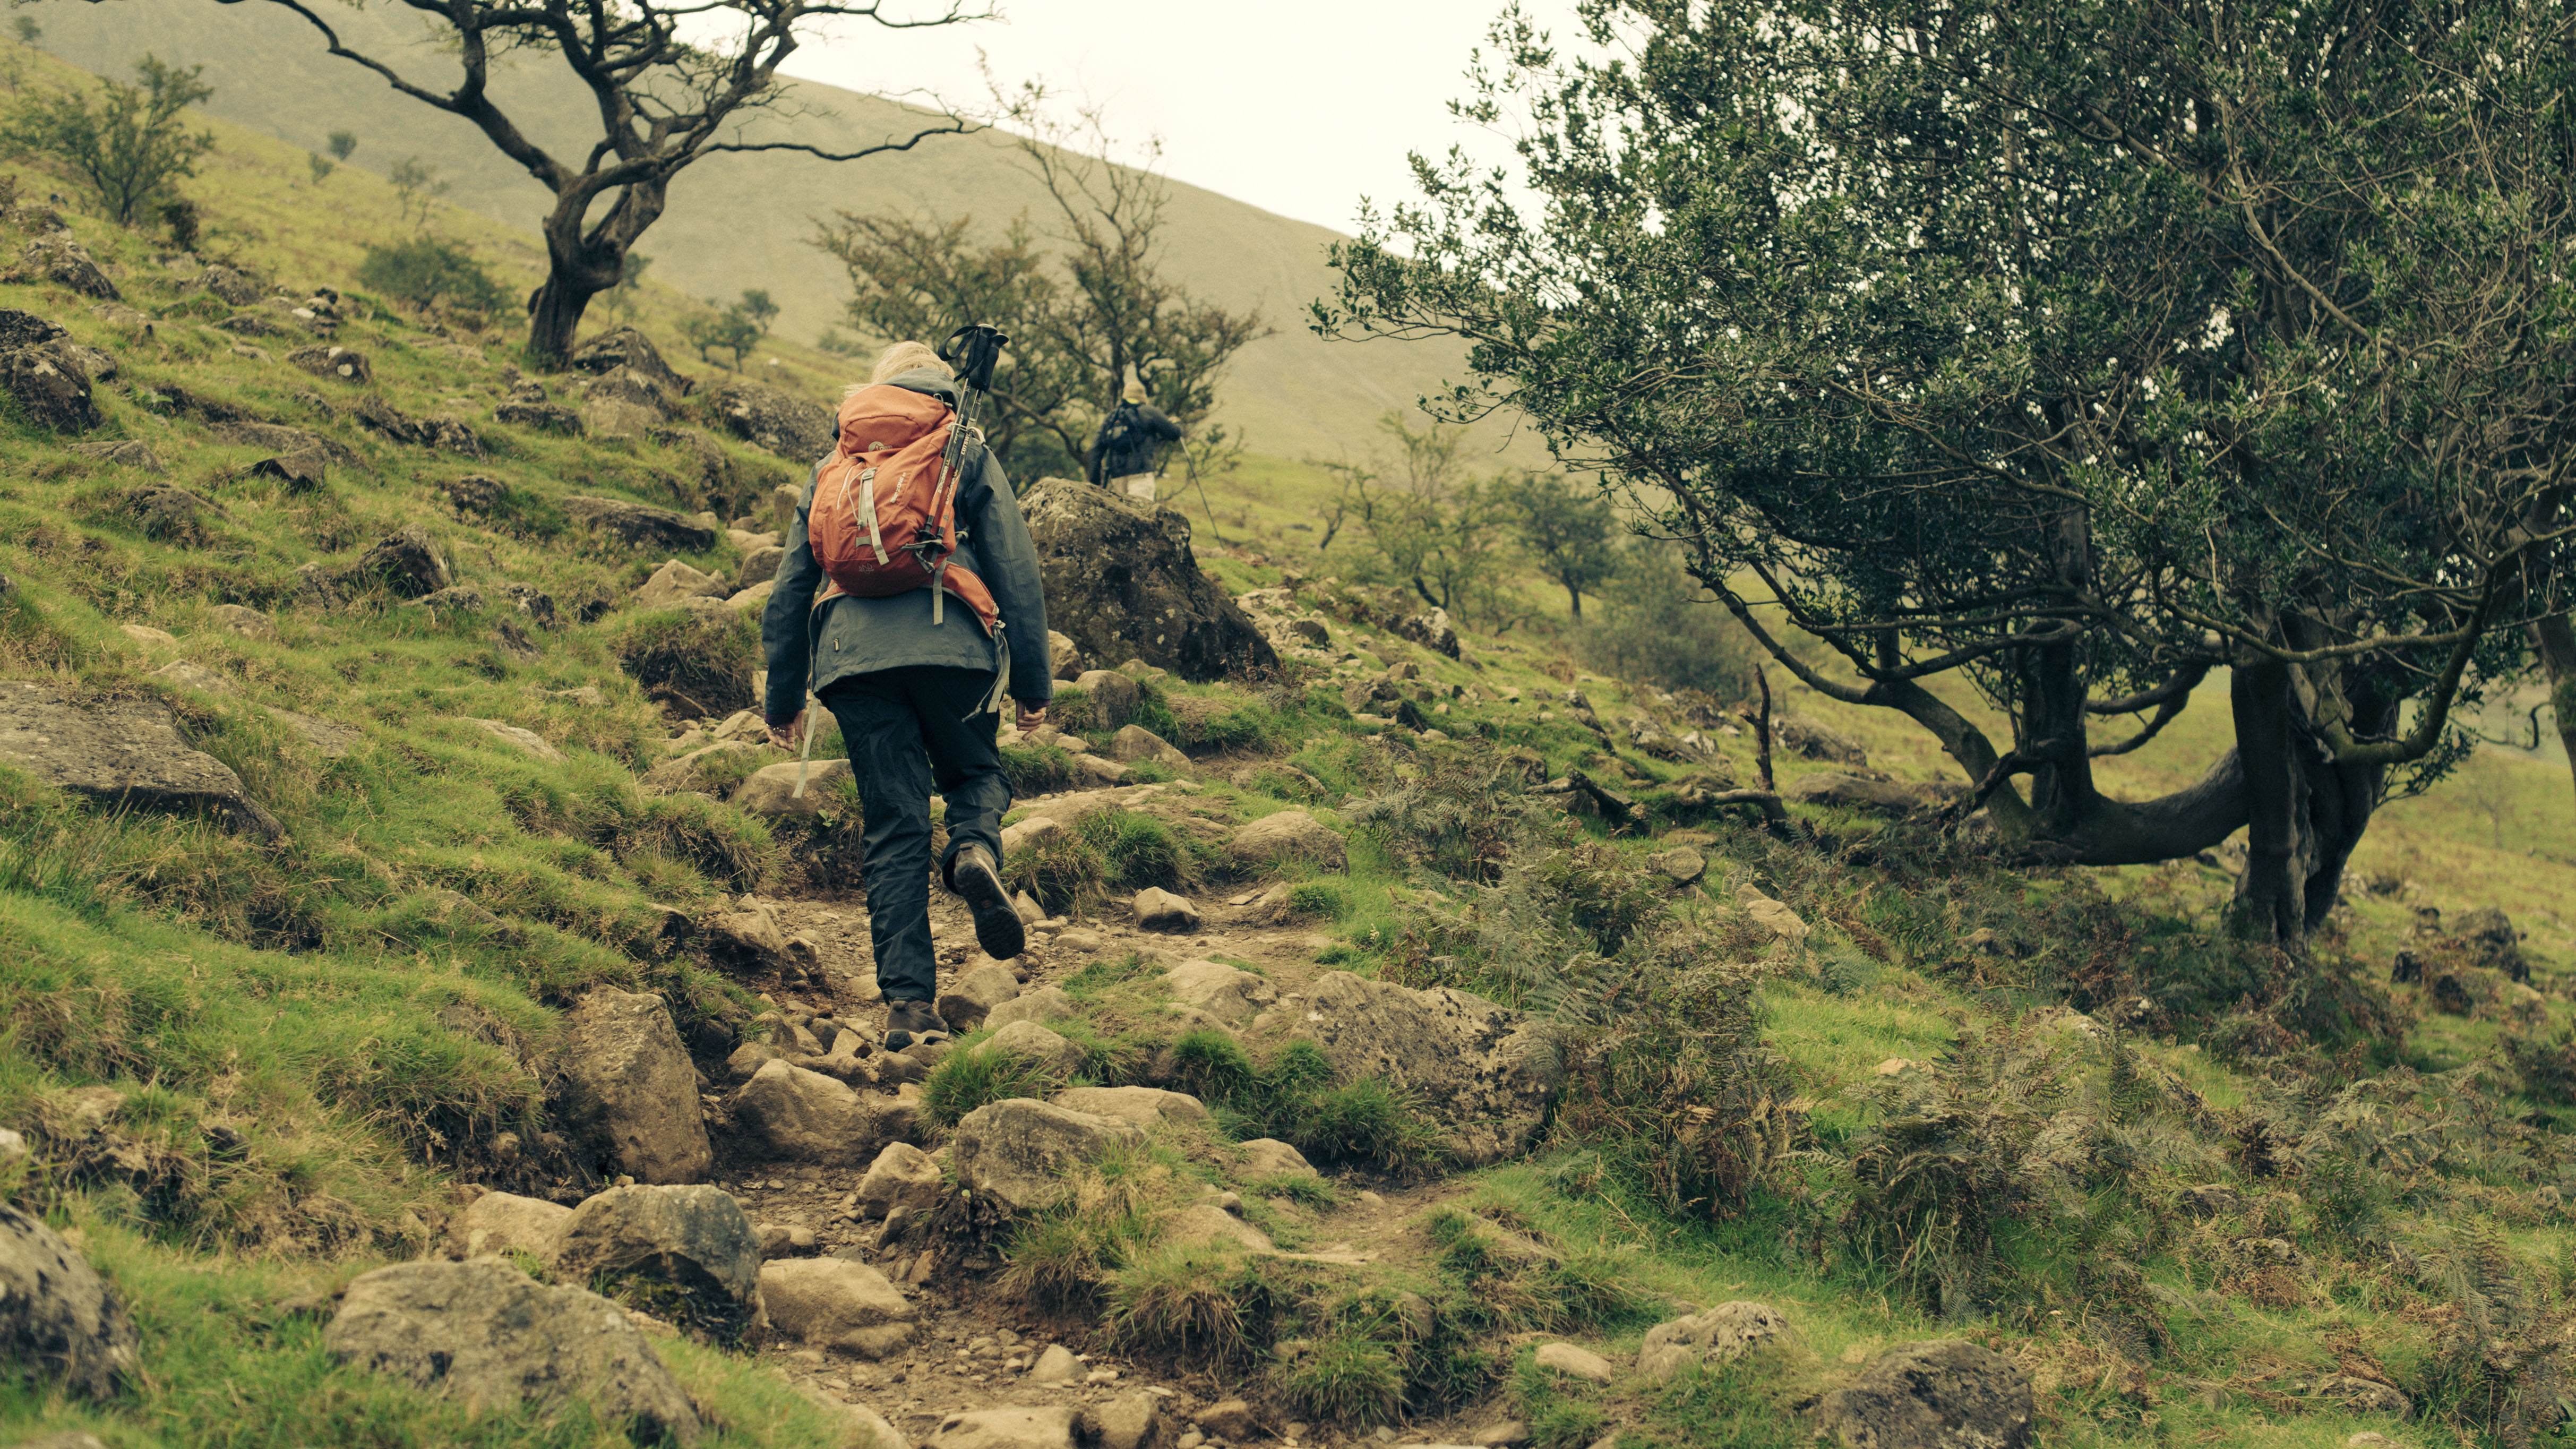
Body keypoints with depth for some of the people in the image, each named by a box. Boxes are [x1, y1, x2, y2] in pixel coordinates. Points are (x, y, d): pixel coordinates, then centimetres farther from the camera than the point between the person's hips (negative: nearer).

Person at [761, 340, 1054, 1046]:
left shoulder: (833, 466, 23)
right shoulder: (967, 456, 16)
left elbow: (790, 587, 22)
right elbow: (1016, 570, 8)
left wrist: (783, 697, 28)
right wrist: (1034, 680, 11)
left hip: (853, 656, 2)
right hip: (951, 644, -2)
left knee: (894, 828, 4)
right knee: (978, 773, 21)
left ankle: (907, 1002, -5)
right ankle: (975, 851, -15)